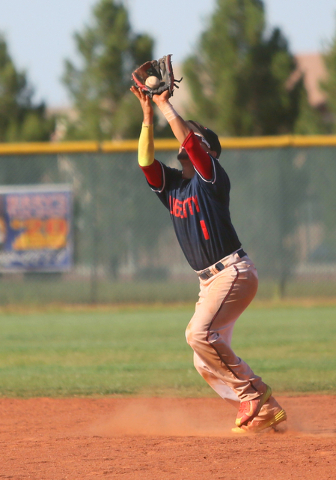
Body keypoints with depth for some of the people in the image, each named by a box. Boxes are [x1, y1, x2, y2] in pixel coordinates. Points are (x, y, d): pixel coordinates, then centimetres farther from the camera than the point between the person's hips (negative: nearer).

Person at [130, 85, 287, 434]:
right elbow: (145, 161, 1)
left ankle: (252, 391, -14)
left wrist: (166, 106, -13)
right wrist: (148, 116, -3)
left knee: (199, 332, -25)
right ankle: (266, 411, 9)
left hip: (234, 272, -9)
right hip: (209, 280, 9)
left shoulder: (211, 177, -6)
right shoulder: (171, 185, 14)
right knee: (206, 363, 4)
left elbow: (189, 139, -19)